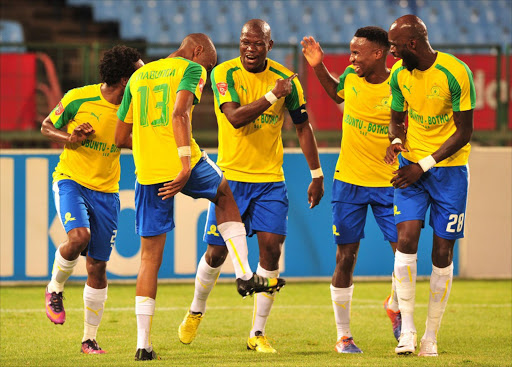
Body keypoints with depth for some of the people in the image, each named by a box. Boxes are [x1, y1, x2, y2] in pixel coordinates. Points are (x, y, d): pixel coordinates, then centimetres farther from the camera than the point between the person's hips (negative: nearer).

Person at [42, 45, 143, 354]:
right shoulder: (79, 99, -12)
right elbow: (47, 127, 2)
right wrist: (69, 139, -17)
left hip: (106, 191, 4)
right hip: (71, 180, -4)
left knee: (98, 267, 3)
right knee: (79, 237, -30)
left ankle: (90, 339, 16)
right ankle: (55, 288, 0)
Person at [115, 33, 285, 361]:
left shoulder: (138, 77, 20)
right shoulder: (191, 69, 2)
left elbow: (121, 138, 20)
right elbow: (179, 113, -18)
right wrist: (185, 163, -23)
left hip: (147, 173, 4)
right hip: (183, 163, -4)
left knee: (150, 255, 8)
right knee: (226, 194, 29)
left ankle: (143, 343, 3)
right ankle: (245, 275, 22)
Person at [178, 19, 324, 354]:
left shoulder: (286, 80, -2)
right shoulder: (224, 73, -9)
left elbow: (303, 127, 8)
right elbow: (235, 117, -23)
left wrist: (317, 175, 7)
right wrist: (272, 95, -28)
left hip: (270, 179, 1)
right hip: (230, 175, -1)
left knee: (271, 247, -11)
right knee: (216, 252, 4)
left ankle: (258, 333, -1)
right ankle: (196, 311, 34)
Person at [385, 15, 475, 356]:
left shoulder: (455, 73, -16)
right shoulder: (399, 74, -1)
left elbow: (464, 132, -12)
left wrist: (424, 165, -17)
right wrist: (396, 141, -11)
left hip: (450, 168, -3)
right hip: (412, 165, 3)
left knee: (442, 253, 0)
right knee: (406, 239, -14)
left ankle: (431, 337, 10)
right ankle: (407, 328, -7)